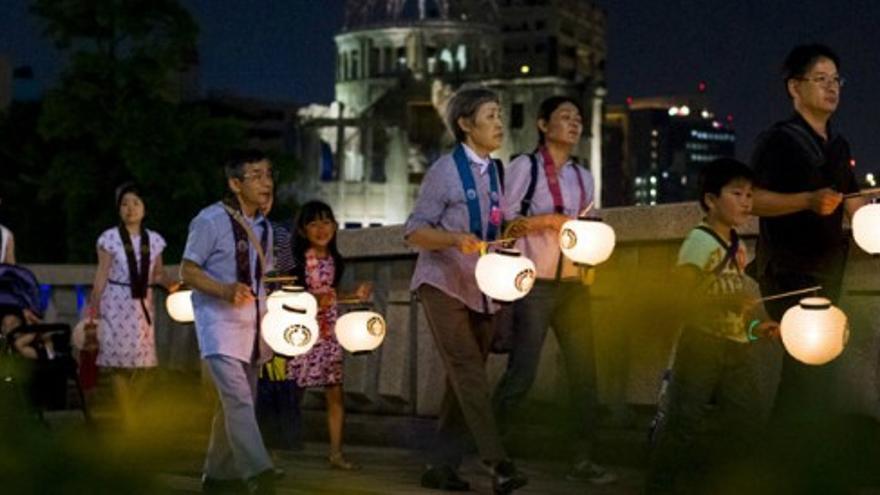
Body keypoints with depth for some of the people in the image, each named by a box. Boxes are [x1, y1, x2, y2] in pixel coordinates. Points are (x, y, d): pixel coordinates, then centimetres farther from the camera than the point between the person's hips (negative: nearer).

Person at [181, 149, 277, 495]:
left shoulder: (264, 227, 13)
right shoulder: (211, 221, -9)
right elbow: (188, 271, -9)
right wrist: (225, 290, -25)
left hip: (252, 326, 8)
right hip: (219, 323, -7)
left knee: (236, 403, 12)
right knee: (238, 399, -19)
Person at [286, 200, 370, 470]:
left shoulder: (333, 260, 9)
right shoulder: (298, 260, -9)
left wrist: (355, 295, 10)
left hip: (329, 333, 6)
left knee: (336, 393, 4)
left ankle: (336, 453, 9)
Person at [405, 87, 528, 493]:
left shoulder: (496, 172, 11)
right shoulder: (445, 170, -7)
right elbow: (414, 231, -9)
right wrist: (455, 239, -25)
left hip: (482, 290, 7)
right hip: (444, 285, -7)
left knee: (464, 382, 7)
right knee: (469, 374, -16)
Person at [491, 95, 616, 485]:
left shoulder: (583, 177, 15)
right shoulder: (524, 166, -2)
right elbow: (506, 221, -8)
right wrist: (553, 220, -13)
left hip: (573, 286, 6)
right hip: (534, 285, -6)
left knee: (584, 373, 3)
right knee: (521, 374, -7)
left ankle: (581, 460, 10)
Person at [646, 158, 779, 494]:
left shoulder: (738, 246, 14)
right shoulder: (699, 243, -13)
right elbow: (681, 296, -21)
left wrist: (755, 325, 11)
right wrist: (729, 302, -26)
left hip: (735, 346, 8)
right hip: (702, 344, -8)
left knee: (745, 418, 10)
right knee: (685, 419, -6)